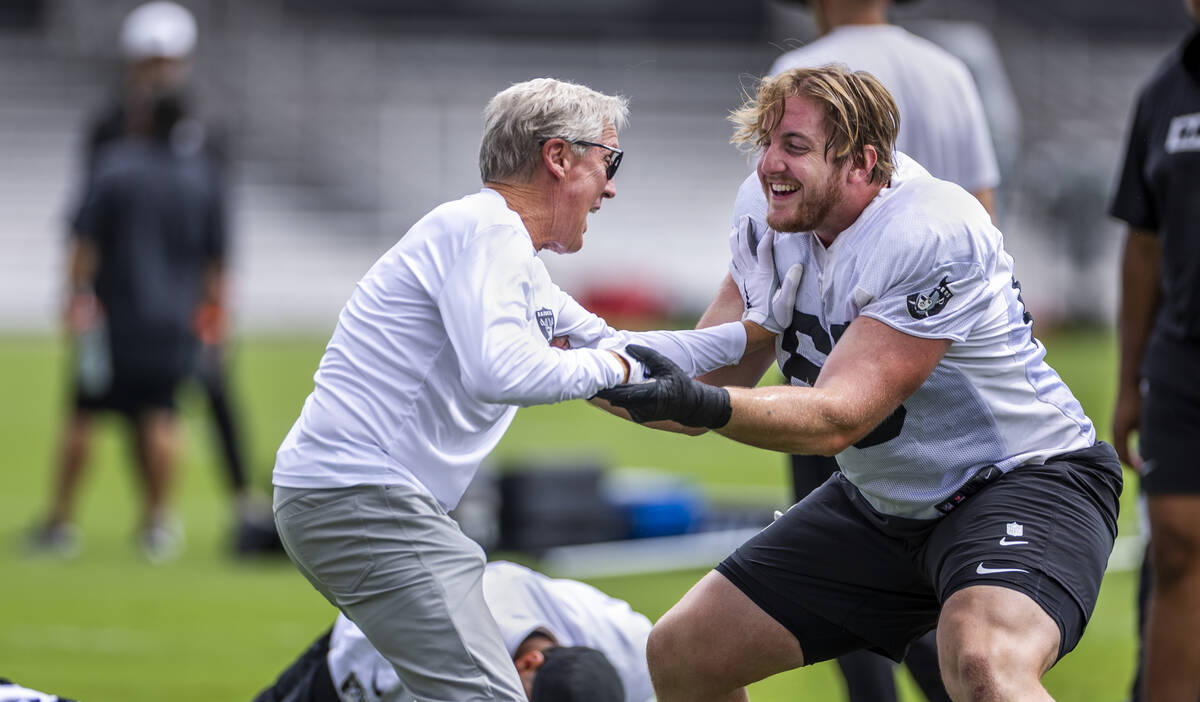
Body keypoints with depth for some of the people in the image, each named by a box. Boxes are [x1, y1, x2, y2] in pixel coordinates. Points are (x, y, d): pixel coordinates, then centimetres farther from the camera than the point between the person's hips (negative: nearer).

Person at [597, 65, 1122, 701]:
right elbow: (716, 376, -4)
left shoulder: (932, 236, -26)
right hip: (879, 504, 8)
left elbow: (838, 419, -31)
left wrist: (700, 404, -46)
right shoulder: (776, 221, -3)